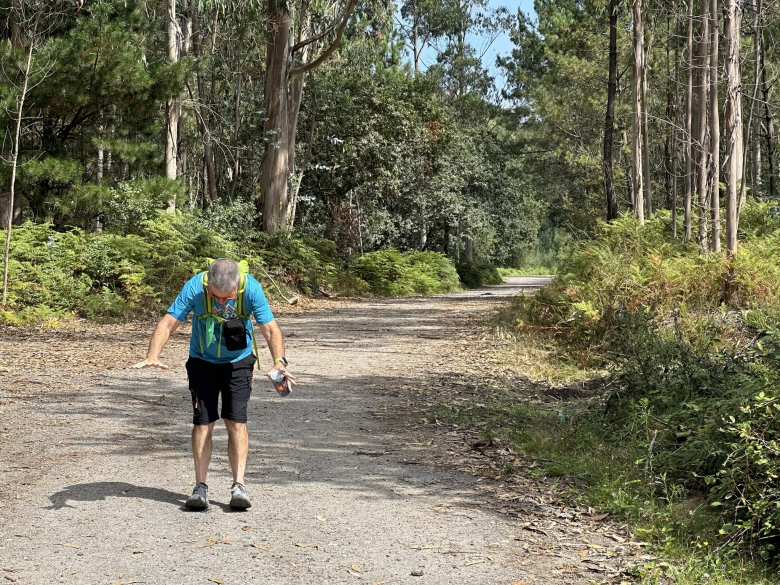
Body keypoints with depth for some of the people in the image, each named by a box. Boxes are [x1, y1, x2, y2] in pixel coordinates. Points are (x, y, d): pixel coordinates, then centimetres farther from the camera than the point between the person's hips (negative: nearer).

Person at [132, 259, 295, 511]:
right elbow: (168, 322, -28)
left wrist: (279, 363, -42)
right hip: (202, 361, 1)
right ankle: (201, 486, 4)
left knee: (236, 421, -10)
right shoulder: (194, 287, -25)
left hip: (238, 362, 0)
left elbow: (270, 329, -26)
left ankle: (238, 485, -6)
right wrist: (153, 356, -43)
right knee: (203, 422, -3)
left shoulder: (252, 289, -25)